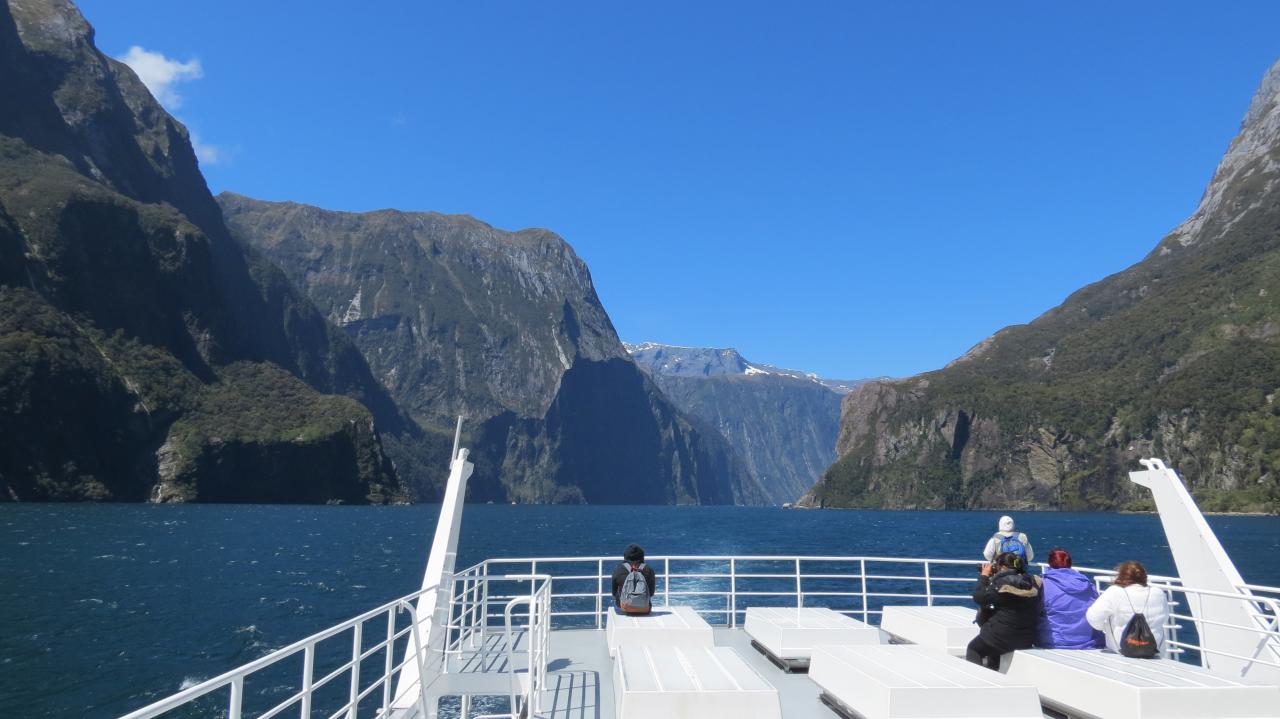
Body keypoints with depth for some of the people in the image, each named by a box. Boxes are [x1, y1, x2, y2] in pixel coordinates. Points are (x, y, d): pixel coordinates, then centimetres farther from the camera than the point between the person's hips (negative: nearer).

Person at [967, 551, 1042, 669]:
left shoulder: (1002, 584, -22)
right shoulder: (1033, 583, 0)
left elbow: (978, 597, -15)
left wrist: (984, 575, -4)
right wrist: (991, 578, 9)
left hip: (1003, 638, -7)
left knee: (973, 649, 16)